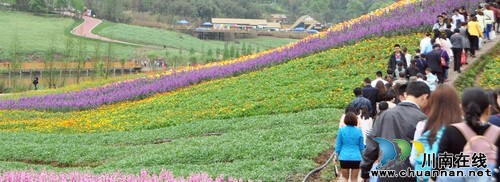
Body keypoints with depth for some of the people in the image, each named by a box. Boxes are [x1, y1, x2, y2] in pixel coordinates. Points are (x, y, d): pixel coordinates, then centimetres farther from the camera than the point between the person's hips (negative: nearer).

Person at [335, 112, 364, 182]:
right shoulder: (358, 131, -4)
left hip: (344, 157, 0)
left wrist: (337, 155, 13)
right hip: (356, 158, 0)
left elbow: (338, 145, 0)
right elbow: (361, 147, 3)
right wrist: (362, 157, 17)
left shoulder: (341, 130, -5)